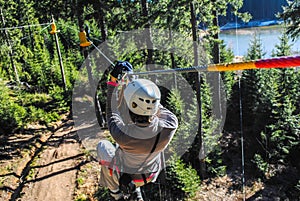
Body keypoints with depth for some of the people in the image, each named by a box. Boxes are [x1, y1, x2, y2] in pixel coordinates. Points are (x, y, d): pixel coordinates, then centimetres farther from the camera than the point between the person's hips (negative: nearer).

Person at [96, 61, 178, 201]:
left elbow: (111, 113, -20)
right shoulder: (169, 126, -34)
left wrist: (113, 82, -12)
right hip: (150, 176, 4)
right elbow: (160, 109, -12)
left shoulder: (122, 134, -41)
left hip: (123, 176, -3)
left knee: (102, 146, 21)